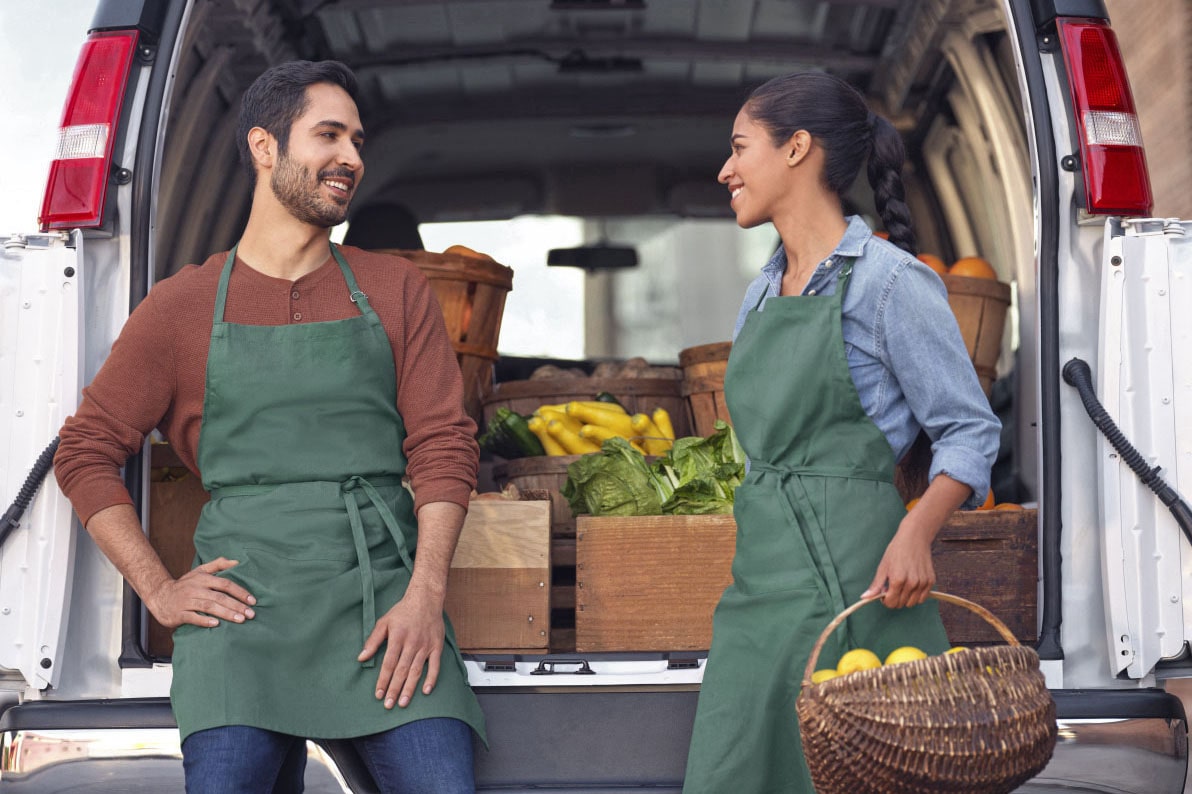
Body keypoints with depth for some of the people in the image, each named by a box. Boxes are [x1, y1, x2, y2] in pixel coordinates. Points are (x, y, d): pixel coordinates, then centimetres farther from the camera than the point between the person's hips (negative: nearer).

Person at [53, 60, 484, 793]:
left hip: (383, 591, 1)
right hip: (244, 597, -1)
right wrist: (159, 590, 2)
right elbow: (86, 455, 13)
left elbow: (444, 444, 7)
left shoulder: (396, 291, 15)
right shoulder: (182, 308, 12)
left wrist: (426, 594, -7)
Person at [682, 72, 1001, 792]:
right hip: (760, 571, 7)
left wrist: (917, 529, -20)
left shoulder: (888, 281, -6)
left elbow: (971, 429, -5)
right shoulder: (760, 297, 17)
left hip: (850, 573, -7)